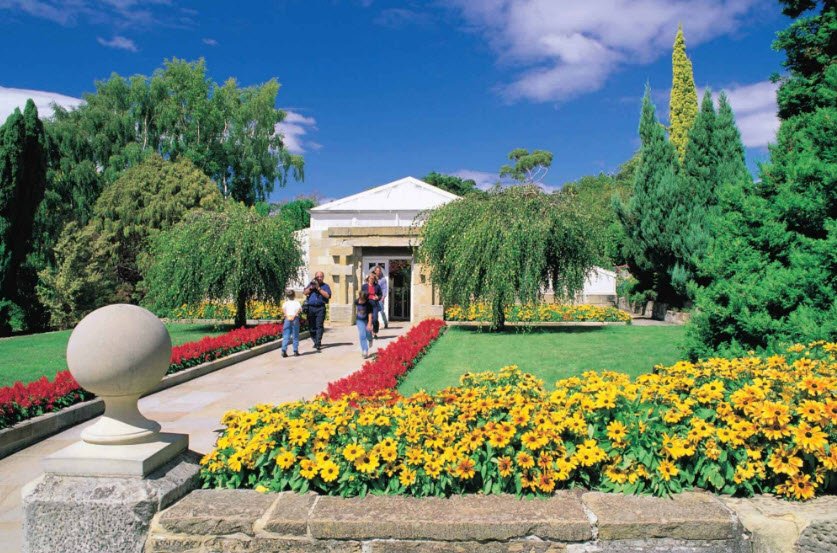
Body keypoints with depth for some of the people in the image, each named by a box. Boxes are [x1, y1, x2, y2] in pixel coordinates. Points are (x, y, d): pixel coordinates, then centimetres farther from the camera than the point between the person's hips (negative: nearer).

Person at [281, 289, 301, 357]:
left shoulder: (286, 303, 9)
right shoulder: (296, 302, 6)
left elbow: (283, 308, -12)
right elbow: (299, 308, -14)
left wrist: (287, 316, -10)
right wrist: (294, 315, -12)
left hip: (287, 319, 1)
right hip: (295, 319, -1)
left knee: (286, 336, 3)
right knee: (295, 336, 7)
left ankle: (284, 350, -9)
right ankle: (295, 351, 7)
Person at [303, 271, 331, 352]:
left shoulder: (325, 286, 8)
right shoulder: (311, 284, 18)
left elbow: (327, 295, -8)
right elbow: (304, 292, 8)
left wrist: (318, 288, -10)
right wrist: (311, 288, -8)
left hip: (320, 308, -3)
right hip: (311, 308, 3)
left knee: (319, 325, -11)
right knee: (311, 326, 6)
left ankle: (318, 344, -14)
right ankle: (315, 341, 21)